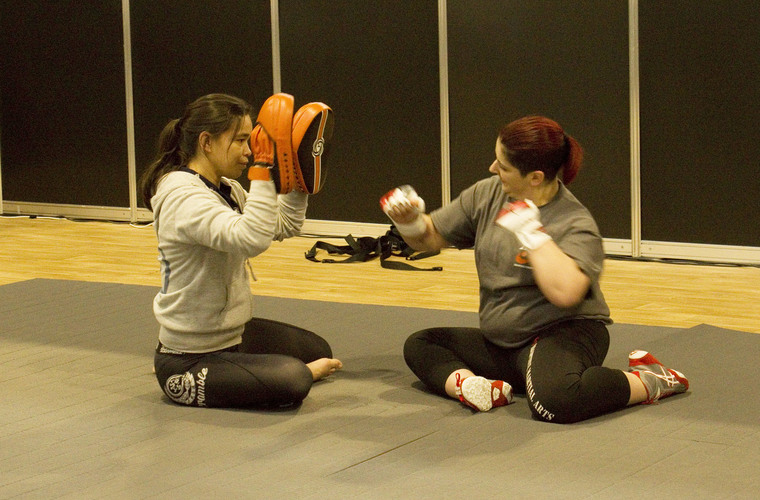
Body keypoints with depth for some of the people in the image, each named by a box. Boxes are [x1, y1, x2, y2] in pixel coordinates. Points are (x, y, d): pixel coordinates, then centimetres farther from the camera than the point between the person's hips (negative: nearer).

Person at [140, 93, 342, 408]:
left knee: (319, 351, 20)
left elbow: (285, 226, 15)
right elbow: (251, 238, -40)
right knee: (293, 381, -27)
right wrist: (263, 170, -37)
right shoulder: (183, 197, -24)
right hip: (188, 362, -10)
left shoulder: (227, 189, 6)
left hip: (232, 333, 10)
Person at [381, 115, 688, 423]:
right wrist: (409, 222, -9)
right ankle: (467, 384, -27)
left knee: (553, 401, -40)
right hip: (500, 343, 8)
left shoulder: (574, 224, -17)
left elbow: (564, 292, -36)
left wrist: (531, 232, -27)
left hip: (564, 332, -8)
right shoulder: (487, 195, 3)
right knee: (419, 345, 1)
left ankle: (647, 382, -16)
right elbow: (431, 238, 14)